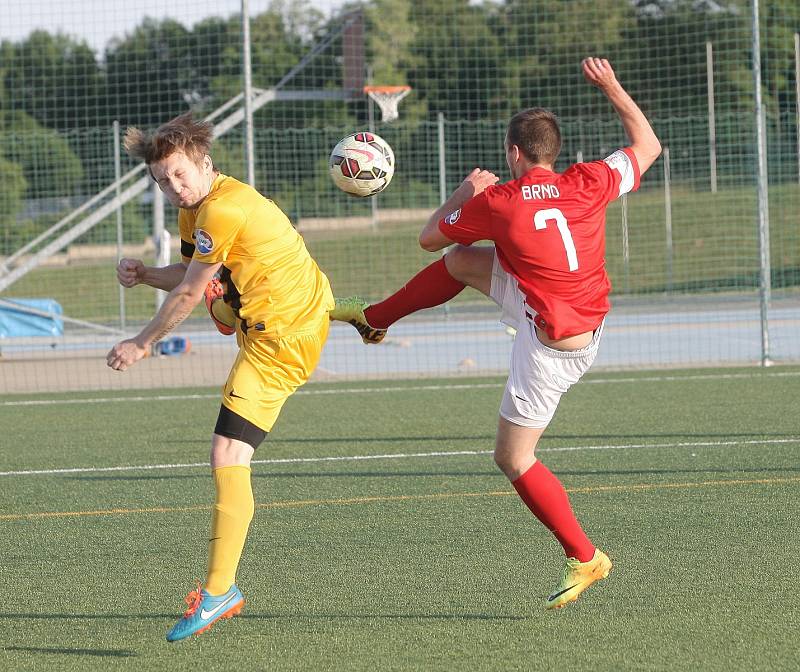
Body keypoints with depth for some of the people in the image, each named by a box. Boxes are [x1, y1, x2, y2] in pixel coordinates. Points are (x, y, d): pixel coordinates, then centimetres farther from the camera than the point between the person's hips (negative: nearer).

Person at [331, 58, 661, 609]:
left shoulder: (496, 203, -20)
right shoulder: (589, 184, -11)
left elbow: (430, 237, -1)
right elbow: (648, 146, 8)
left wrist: (465, 192, 15)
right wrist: (612, 88, 13)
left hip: (552, 347, -7)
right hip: (588, 313, 7)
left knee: (514, 459, 8)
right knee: (461, 262, 17)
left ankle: (585, 558, 12)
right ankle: (373, 317, 37)